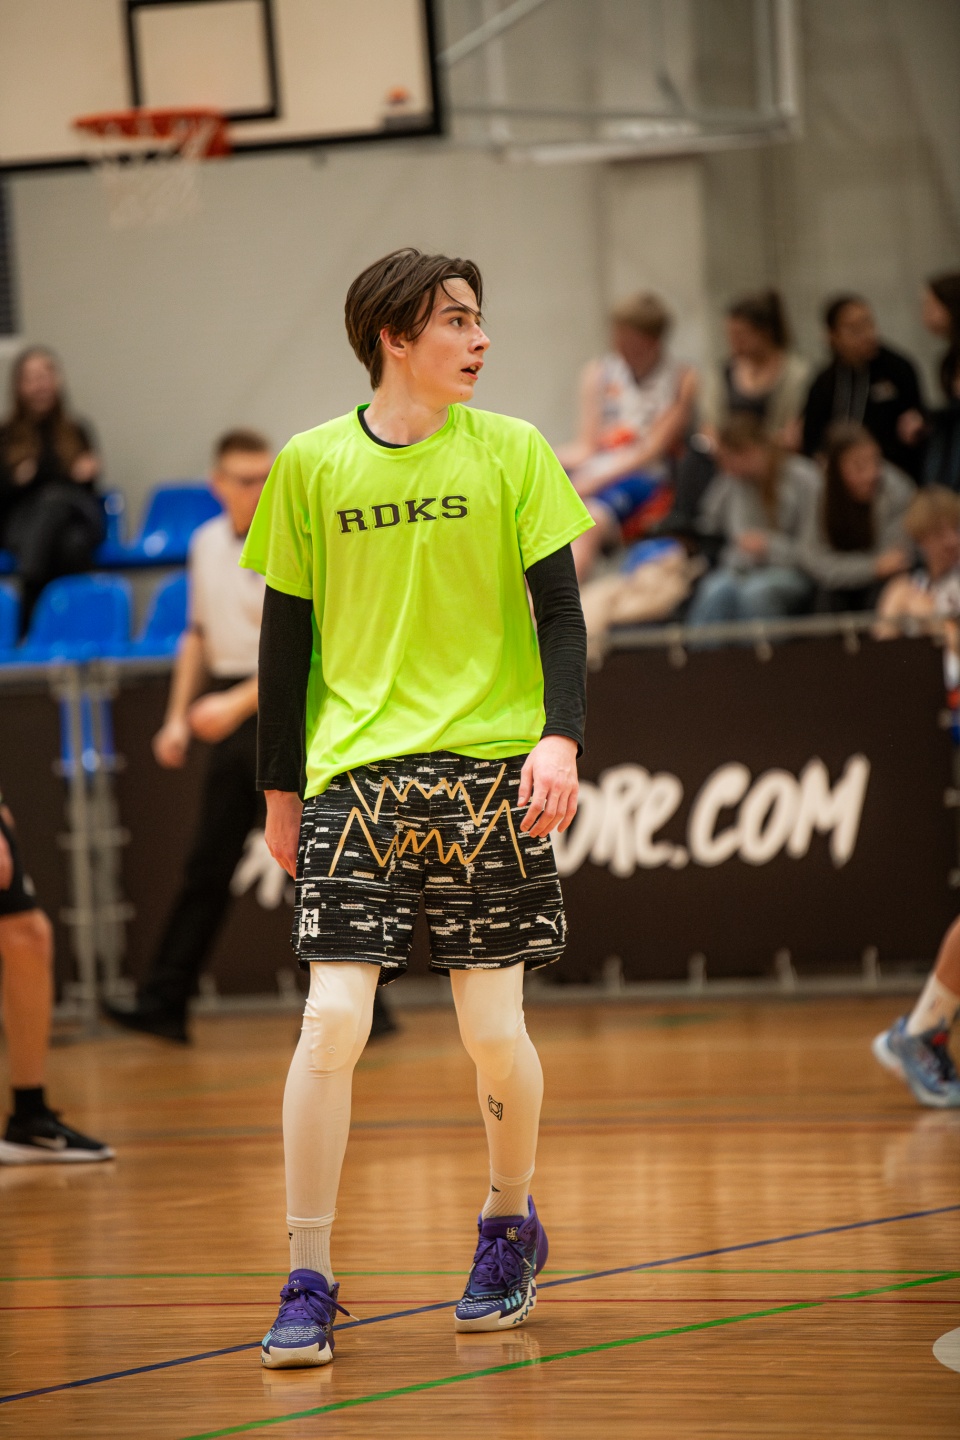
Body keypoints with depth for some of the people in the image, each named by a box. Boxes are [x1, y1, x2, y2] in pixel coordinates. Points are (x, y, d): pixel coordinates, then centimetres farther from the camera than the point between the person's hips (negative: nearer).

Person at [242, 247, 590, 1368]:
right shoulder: (312, 465, 4)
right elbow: (286, 633, 10)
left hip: (490, 771, 0)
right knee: (330, 1024, -11)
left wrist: (560, 738, -12)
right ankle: (308, 1283, -3)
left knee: (493, 1026, 3)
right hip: (356, 773, 0)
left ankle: (508, 1227, 28)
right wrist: (280, 789, 10)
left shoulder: (512, 452, 3)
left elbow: (559, 610, 2)